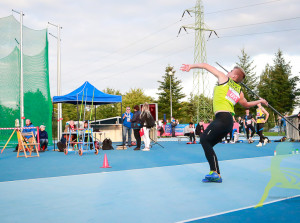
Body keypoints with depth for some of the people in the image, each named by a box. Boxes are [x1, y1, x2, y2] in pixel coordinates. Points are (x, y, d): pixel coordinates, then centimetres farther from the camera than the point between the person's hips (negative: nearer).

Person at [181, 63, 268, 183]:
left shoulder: (224, 78, 10)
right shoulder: (239, 91, 24)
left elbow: (206, 66, 14)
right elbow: (246, 104, 42)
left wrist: (191, 66, 24)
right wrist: (260, 101, 60)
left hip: (223, 118, -8)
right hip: (229, 122, 8)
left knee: (204, 139, -18)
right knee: (207, 144, 9)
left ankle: (215, 172, -26)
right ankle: (215, 174, 7)